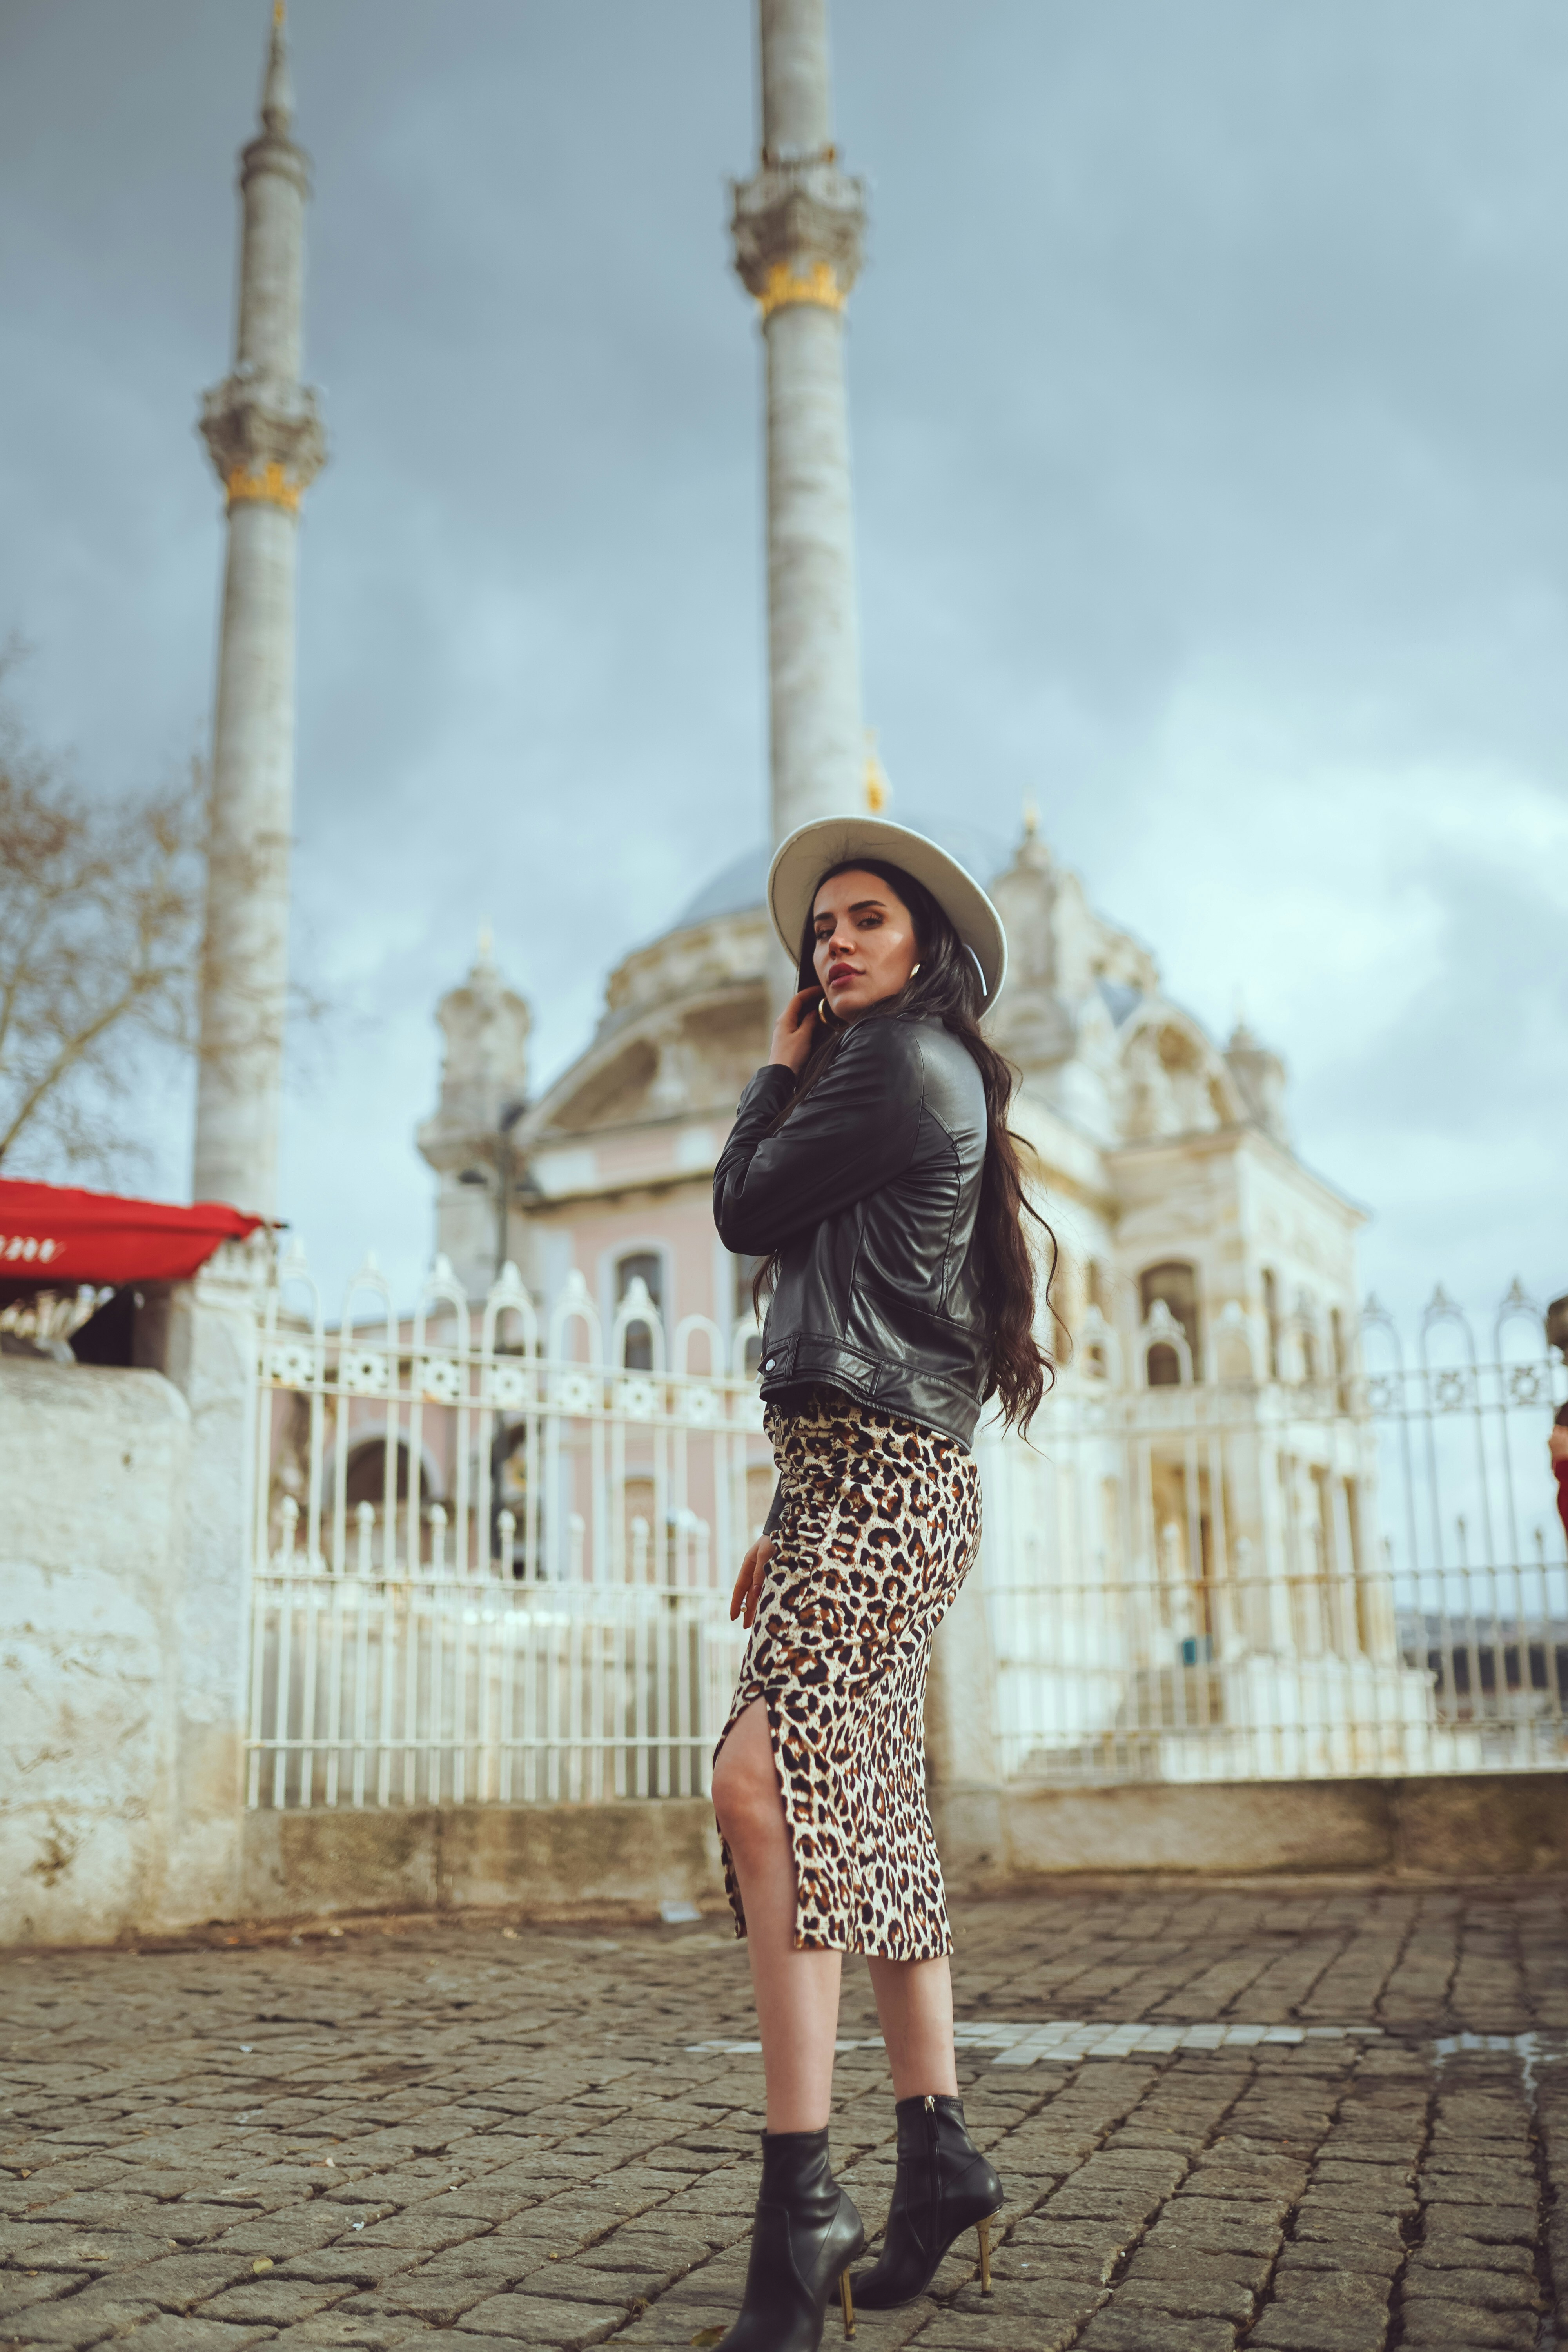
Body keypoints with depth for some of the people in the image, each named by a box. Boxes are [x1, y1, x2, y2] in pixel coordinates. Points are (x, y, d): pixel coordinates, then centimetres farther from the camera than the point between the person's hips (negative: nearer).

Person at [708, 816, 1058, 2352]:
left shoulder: (898, 1062, -5)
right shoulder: (934, 1084, 25)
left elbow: (744, 1215, -4)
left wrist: (778, 1077, 13)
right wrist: (789, 1522, 22)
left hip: (875, 1476, -11)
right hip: (861, 1479, 11)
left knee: (766, 1780, -22)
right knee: (870, 1810, 11)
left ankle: (801, 2197, -23)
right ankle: (937, 2154, 18)